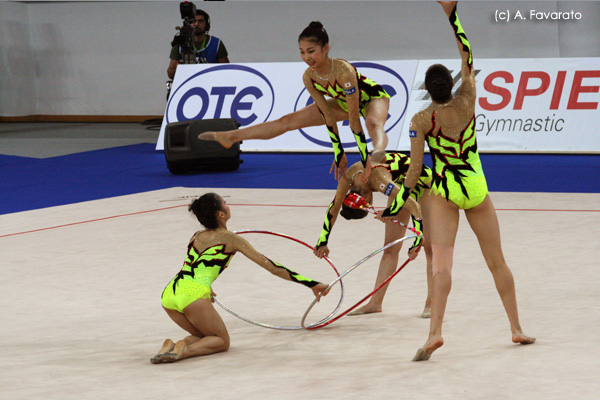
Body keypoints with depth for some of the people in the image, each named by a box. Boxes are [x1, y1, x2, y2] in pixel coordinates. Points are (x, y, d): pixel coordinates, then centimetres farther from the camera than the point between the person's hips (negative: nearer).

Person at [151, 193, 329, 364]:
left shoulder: (196, 237, 22)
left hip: (168, 293, 6)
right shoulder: (231, 239, 7)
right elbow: (271, 266, 7)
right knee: (222, 342, 11)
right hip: (193, 294, -6)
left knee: (205, 337, 23)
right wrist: (312, 284, 10)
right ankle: (183, 349, -16)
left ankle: (172, 346, -5)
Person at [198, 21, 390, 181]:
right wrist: (338, 153, -11)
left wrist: (365, 156, -39)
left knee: (373, 123, -44)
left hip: (374, 97, -6)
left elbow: (354, 120, -39)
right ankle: (231, 137, 14)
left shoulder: (343, 71, -40)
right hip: (344, 102, 6)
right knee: (288, 121, 7)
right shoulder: (309, 78, -20)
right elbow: (328, 116, -12)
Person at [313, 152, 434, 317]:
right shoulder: (348, 178, -21)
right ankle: (376, 302, 6)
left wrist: (417, 242, -45)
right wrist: (322, 241, -4)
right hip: (401, 186, 7)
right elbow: (334, 209, -6)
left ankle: (431, 303, -7)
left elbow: (414, 207, -43)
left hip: (423, 181, -7)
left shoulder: (379, 180, -41)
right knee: (390, 248, 5)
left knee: (429, 246, -10)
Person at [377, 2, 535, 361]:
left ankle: (435, 332, -26)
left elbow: (415, 170, -9)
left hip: (444, 193, -2)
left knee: (442, 263, -11)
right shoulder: (467, 103, -7)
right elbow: (468, 60, 4)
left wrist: (399, 203, 2)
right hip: (477, 189, 2)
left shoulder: (422, 121, -10)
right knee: (497, 261, 13)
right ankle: (517, 328, 20)